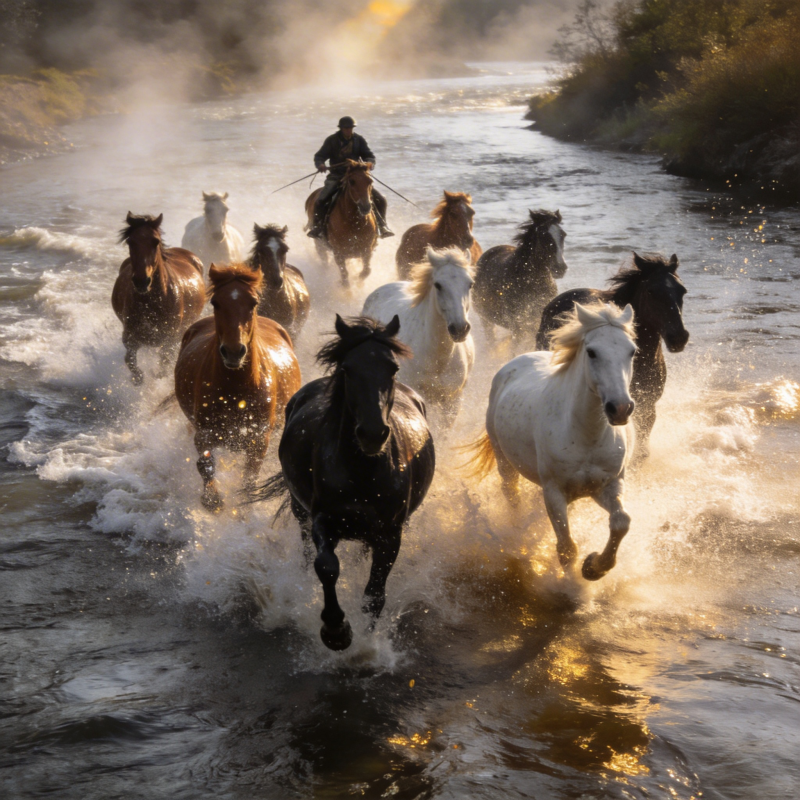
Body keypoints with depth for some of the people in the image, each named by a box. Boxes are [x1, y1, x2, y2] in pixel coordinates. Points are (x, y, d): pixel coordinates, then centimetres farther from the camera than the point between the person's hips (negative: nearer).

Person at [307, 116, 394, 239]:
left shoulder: (359, 140, 4)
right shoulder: (332, 140, -1)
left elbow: (369, 156, 4)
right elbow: (319, 156, -1)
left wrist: (370, 163, -21)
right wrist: (320, 164, -25)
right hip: (336, 177, -2)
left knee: (380, 199, -10)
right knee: (320, 201, -23)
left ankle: (382, 226, 7)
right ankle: (317, 227, -3)